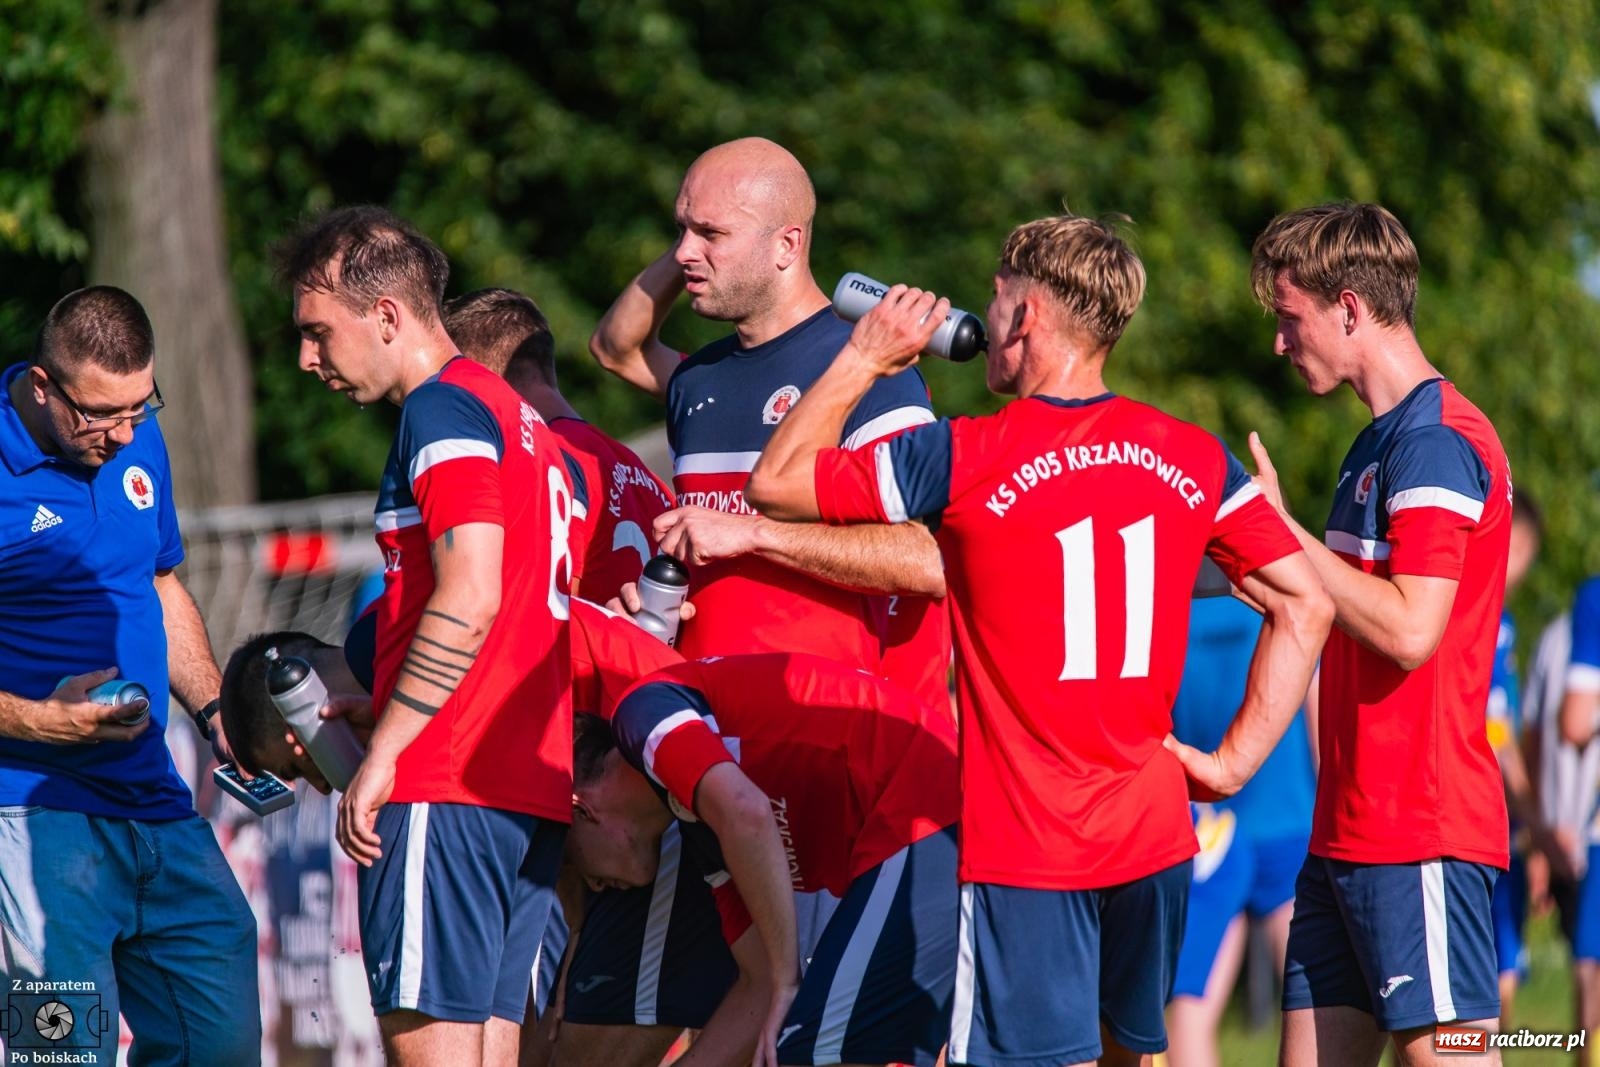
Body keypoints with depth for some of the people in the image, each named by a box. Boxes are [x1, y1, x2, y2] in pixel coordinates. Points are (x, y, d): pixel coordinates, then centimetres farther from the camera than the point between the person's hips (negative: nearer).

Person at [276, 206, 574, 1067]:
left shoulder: (444, 407, -8)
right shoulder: (518, 417, 22)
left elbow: (468, 601, -20)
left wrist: (381, 757, -16)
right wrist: (356, 708, 25)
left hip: (446, 793, -10)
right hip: (537, 787, 10)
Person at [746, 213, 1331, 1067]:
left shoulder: (966, 460, -9)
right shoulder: (1192, 459, 4)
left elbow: (774, 483, 1)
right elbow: (1304, 605, 6)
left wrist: (863, 358, 11)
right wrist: (1234, 760, 9)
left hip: (1022, 849, -5)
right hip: (1154, 836, 5)